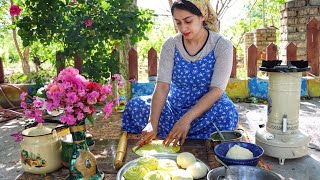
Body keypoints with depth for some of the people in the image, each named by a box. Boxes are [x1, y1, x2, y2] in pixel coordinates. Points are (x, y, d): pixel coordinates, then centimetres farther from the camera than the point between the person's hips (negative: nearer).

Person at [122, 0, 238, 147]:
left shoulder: (222, 45, -11)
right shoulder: (171, 45, -6)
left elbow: (217, 90, -19)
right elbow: (162, 86, -15)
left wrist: (187, 118, -33)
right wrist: (153, 124, -29)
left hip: (208, 108, -1)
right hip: (175, 106, 2)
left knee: (226, 111, -35)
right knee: (135, 105, -19)